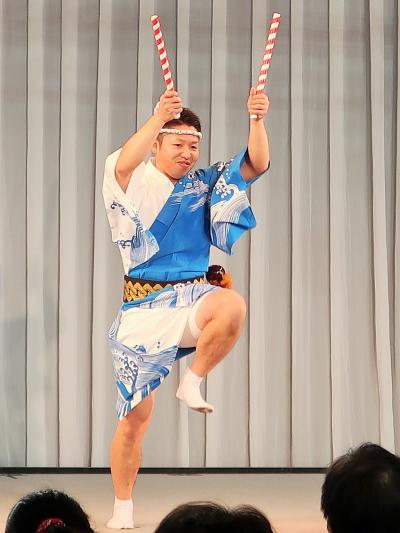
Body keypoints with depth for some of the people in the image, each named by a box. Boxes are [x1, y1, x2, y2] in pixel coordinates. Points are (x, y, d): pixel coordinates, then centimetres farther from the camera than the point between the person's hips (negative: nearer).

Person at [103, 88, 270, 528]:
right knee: (135, 416, -1)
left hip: (192, 296, 2)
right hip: (144, 306, -2)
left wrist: (257, 120, -20)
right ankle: (122, 511, 16)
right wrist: (158, 118, -39)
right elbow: (123, 164, -26)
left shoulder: (206, 186, 7)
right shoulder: (136, 183, -3)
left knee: (232, 307, -37)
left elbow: (256, 165, -2)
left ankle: (192, 382, -14)